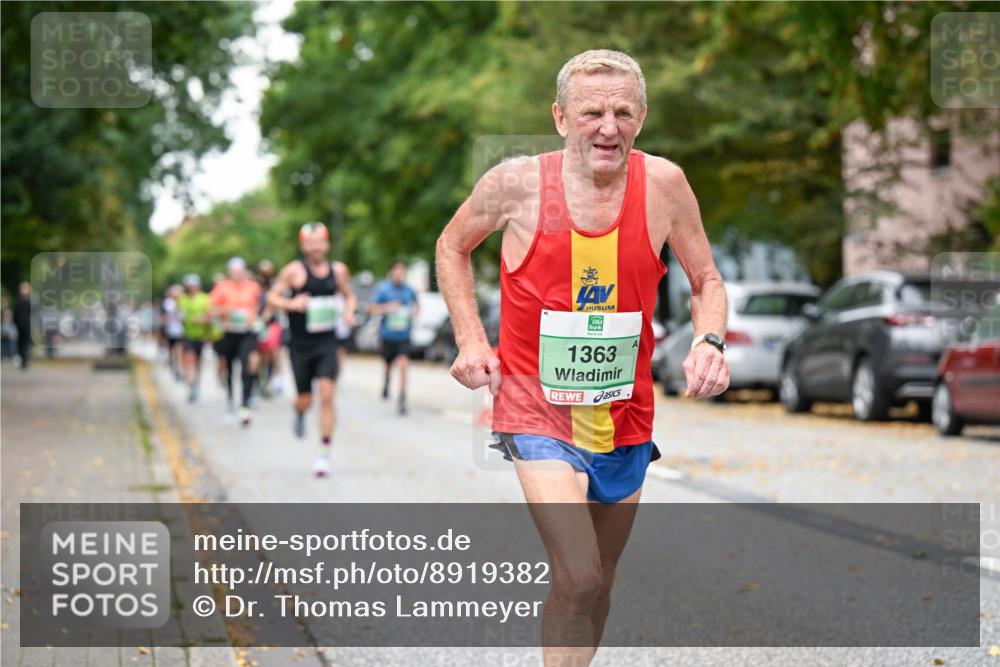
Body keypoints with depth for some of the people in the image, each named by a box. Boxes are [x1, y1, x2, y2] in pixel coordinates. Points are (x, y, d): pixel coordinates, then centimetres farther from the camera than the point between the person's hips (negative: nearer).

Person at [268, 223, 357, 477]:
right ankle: (298, 413, 45)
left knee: (326, 396, -13)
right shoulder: (294, 270, -5)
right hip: (301, 344, -1)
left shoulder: (338, 270, 5)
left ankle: (324, 454, -6)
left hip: (327, 344, 1)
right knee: (305, 400, 4)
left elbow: (349, 296, 20)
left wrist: (349, 310, -1)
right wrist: (290, 303, -22)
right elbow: (272, 297, -2)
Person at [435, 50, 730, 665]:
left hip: (625, 417, 4)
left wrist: (710, 342, -13)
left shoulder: (663, 184, -6)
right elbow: (453, 246, 9)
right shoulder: (517, 184, -11)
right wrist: (471, 339, -3)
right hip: (538, 413, -3)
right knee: (579, 579, -21)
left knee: (598, 585, 16)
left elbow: (706, 281, 7)